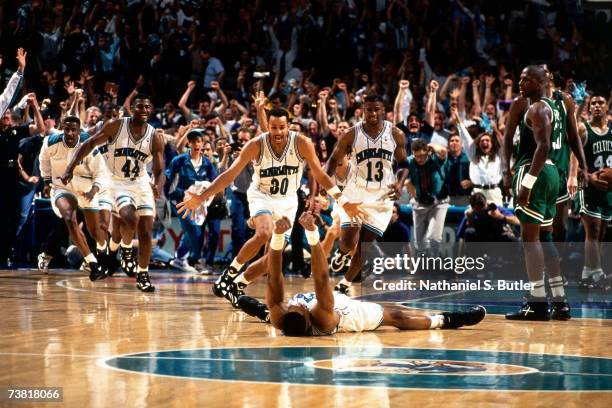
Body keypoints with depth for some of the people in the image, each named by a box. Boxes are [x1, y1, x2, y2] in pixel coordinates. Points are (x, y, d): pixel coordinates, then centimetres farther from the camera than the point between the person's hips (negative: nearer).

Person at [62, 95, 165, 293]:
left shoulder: (155, 137, -7)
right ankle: (126, 247, 3)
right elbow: (89, 144, -6)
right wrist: (70, 169, -15)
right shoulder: (116, 126, -12)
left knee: (146, 231, -2)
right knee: (130, 218, -28)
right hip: (118, 183, -3)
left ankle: (143, 274, 14)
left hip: (142, 184, 3)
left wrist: (158, 186, -28)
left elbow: (159, 171, -5)